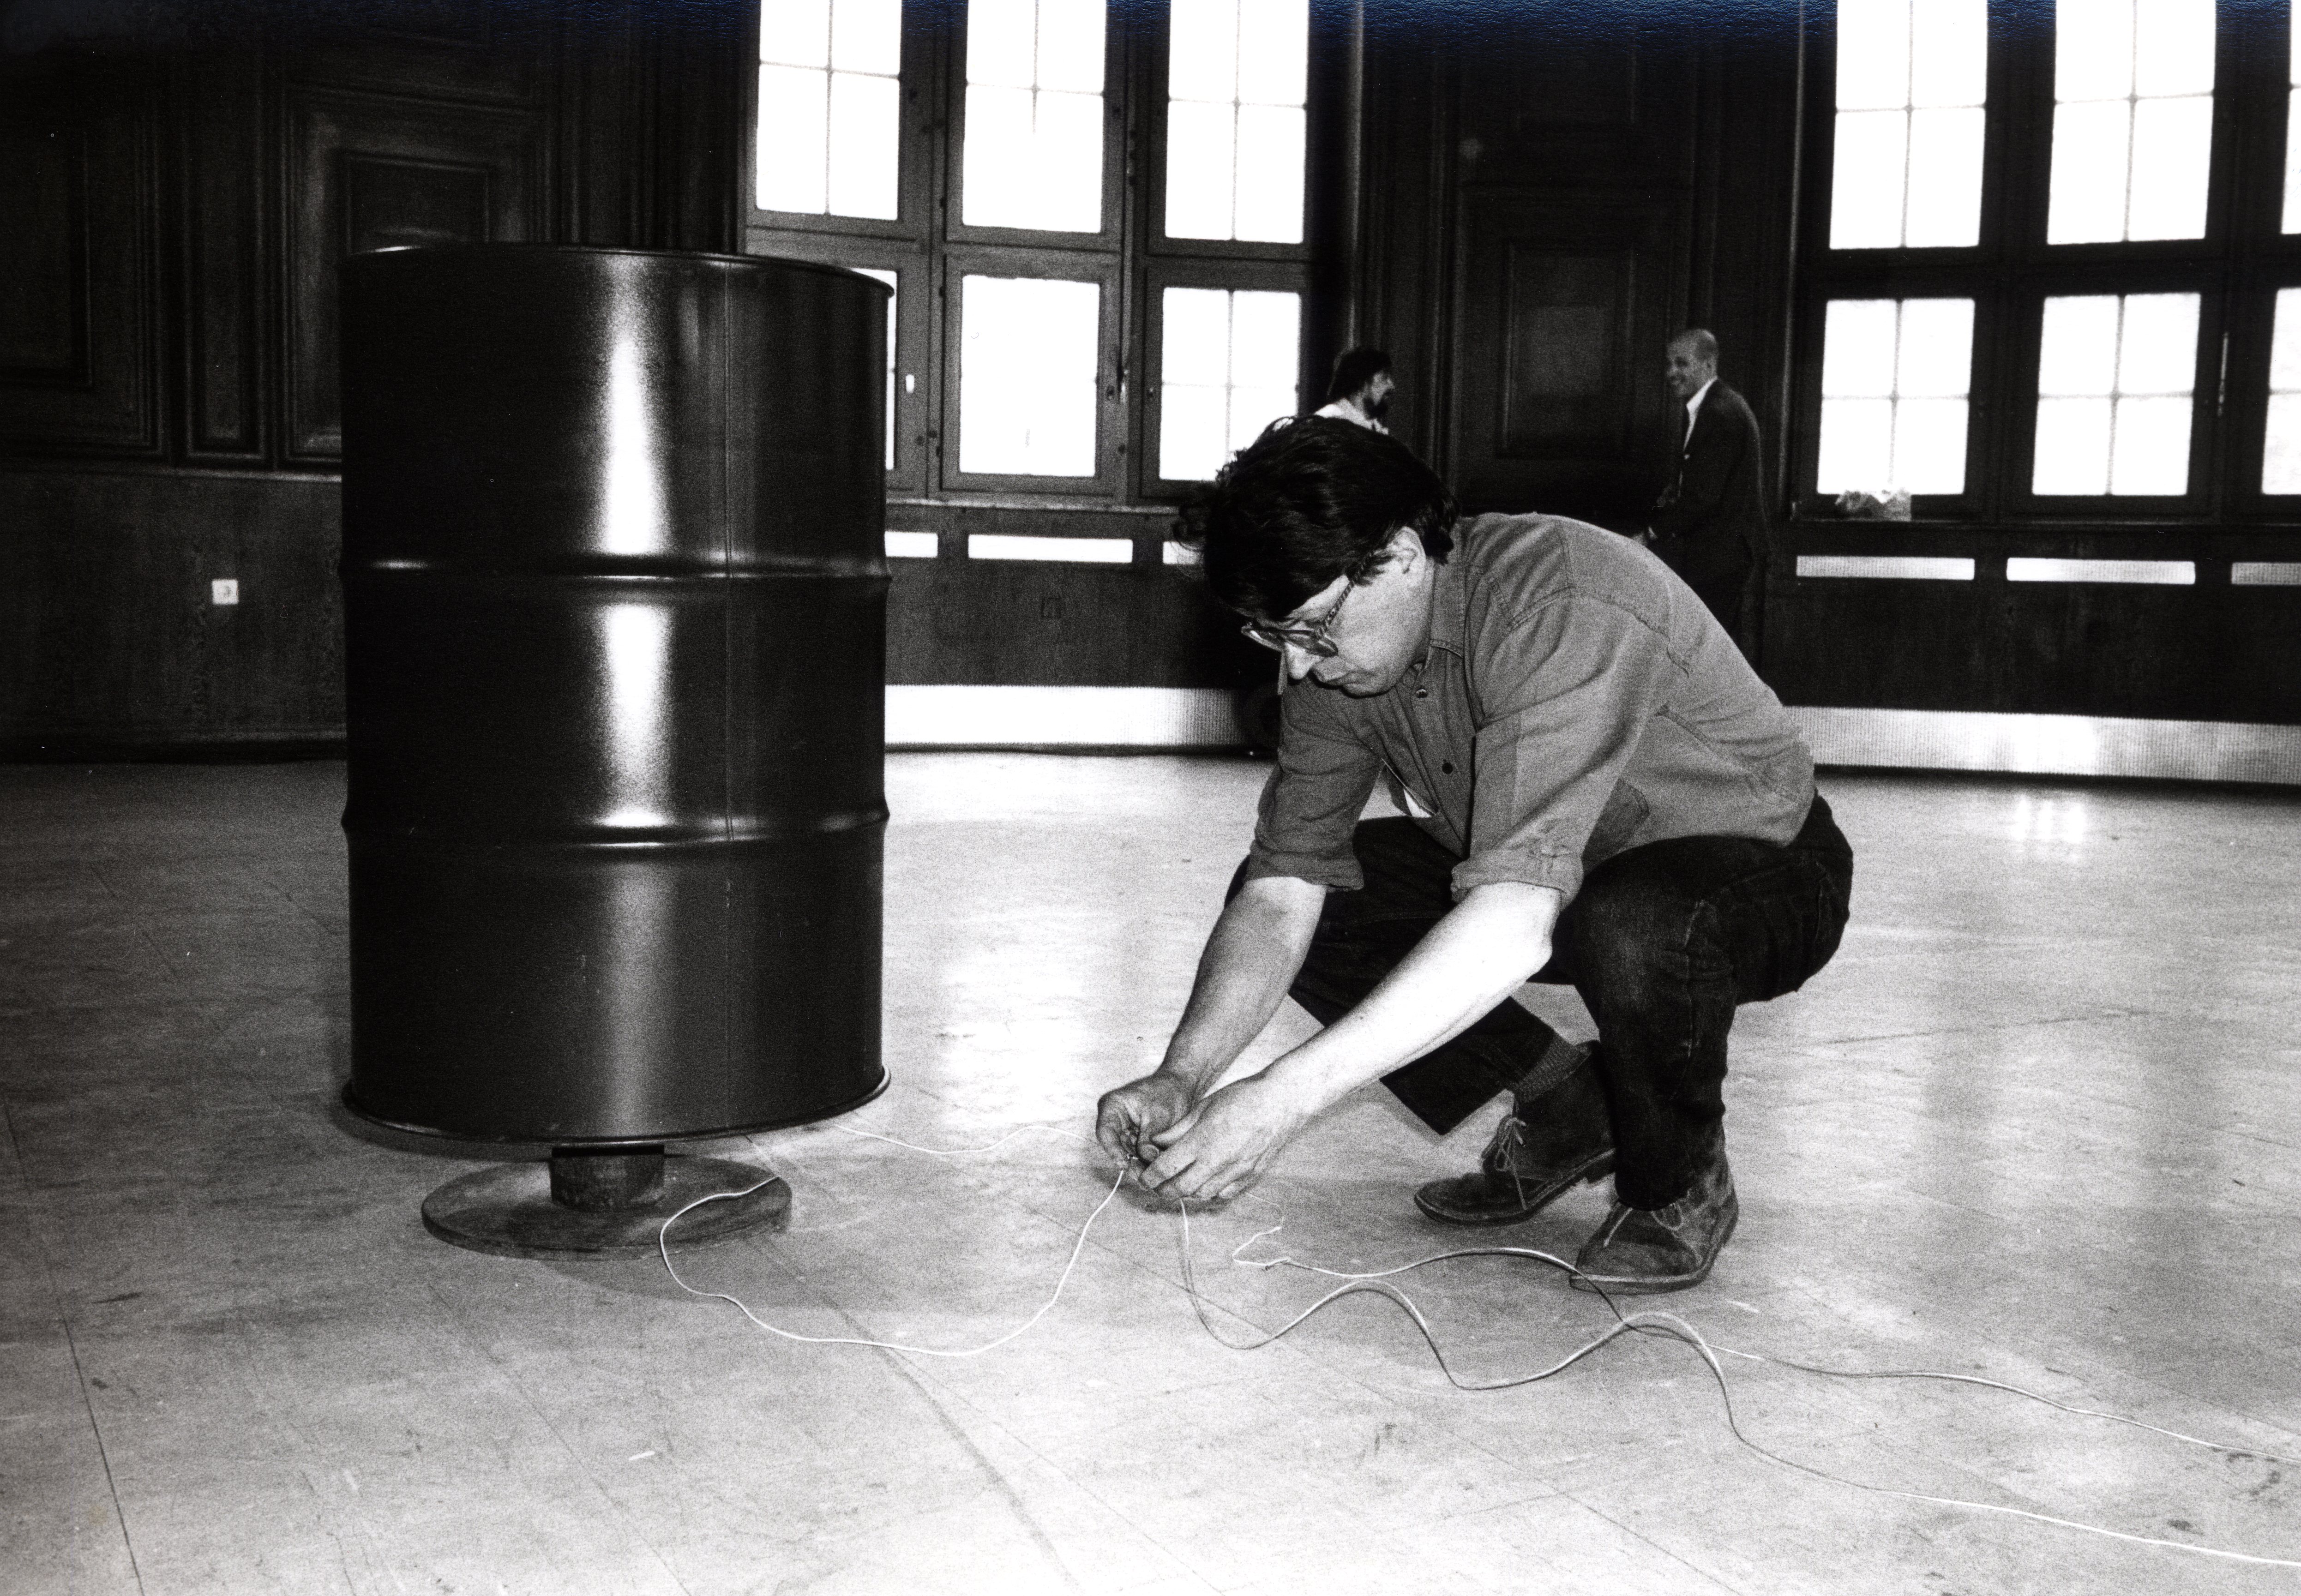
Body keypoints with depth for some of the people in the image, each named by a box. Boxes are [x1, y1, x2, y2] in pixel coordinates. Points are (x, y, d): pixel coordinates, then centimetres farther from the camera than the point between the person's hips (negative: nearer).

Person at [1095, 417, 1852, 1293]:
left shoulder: (1566, 607, -36)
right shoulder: (1338, 643, -12)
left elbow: (1516, 917, -45)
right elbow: (1281, 894, -13)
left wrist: (1284, 1096, -47)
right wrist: (1183, 1075, -30)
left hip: (1761, 864, -7)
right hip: (1555, 877, 7)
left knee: (1630, 925, -42)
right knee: (1266, 887, -7)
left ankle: (1681, 1185, -8)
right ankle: (1564, 1111, 5)